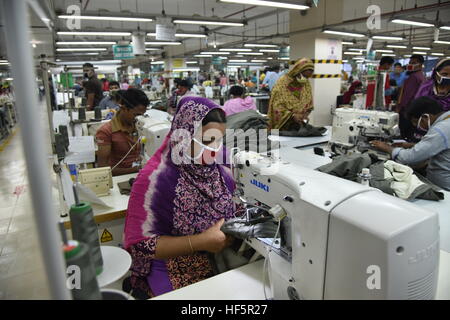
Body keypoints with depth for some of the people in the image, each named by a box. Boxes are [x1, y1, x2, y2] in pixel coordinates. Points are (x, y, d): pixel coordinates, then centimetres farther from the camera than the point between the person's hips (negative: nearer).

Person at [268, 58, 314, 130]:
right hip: (283, 124, -4)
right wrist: (292, 115, -27)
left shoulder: (306, 84, 3)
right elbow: (277, 106, -16)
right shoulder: (282, 82, -12)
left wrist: (305, 114, -8)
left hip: (299, 124, 4)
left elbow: (309, 105, 12)